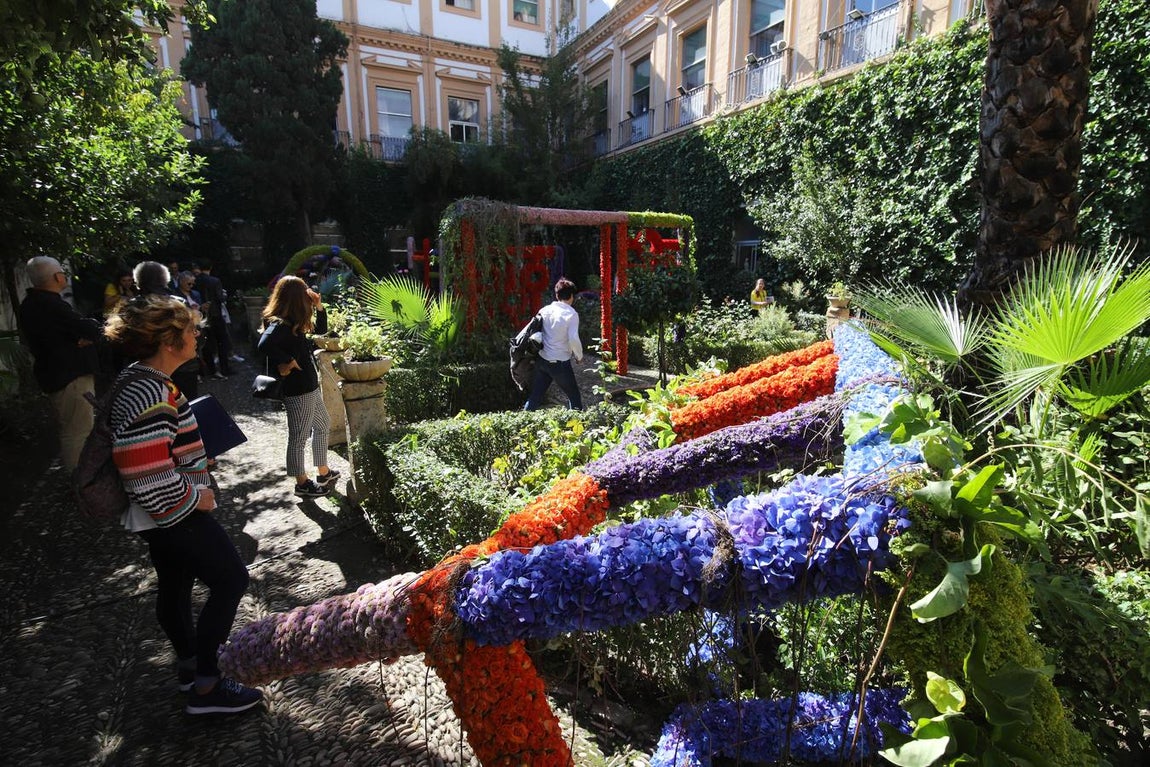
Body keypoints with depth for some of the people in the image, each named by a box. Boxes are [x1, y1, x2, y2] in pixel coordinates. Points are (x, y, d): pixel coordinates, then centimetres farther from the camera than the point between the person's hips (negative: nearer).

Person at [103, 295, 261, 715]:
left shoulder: (141, 380, 4)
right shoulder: (150, 398, -29)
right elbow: (154, 480, -30)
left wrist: (197, 462, 11)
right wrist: (197, 498, -15)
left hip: (162, 515, 10)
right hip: (176, 514, -10)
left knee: (175, 584, 22)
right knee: (231, 580, -1)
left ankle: (189, 662, 42)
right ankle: (206, 685, 8)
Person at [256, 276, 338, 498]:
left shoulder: (295, 322, 8)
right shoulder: (280, 324, -21)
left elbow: (320, 330, 21)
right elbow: (264, 345, -39)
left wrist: (319, 308, 6)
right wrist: (286, 362, -26)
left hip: (310, 387, 11)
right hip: (298, 391, -11)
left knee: (323, 426, 23)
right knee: (298, 438, 5)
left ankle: (323, 473, 36)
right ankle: (302, 484, 21)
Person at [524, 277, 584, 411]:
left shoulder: (544, 310, 4)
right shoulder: (571, 314, -11)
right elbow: (573, 339, -20)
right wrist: (579, 356, -3)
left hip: (541, 360, 5)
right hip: (560, 363, -5)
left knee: (535, 395, 12)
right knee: (574, 396, 13)